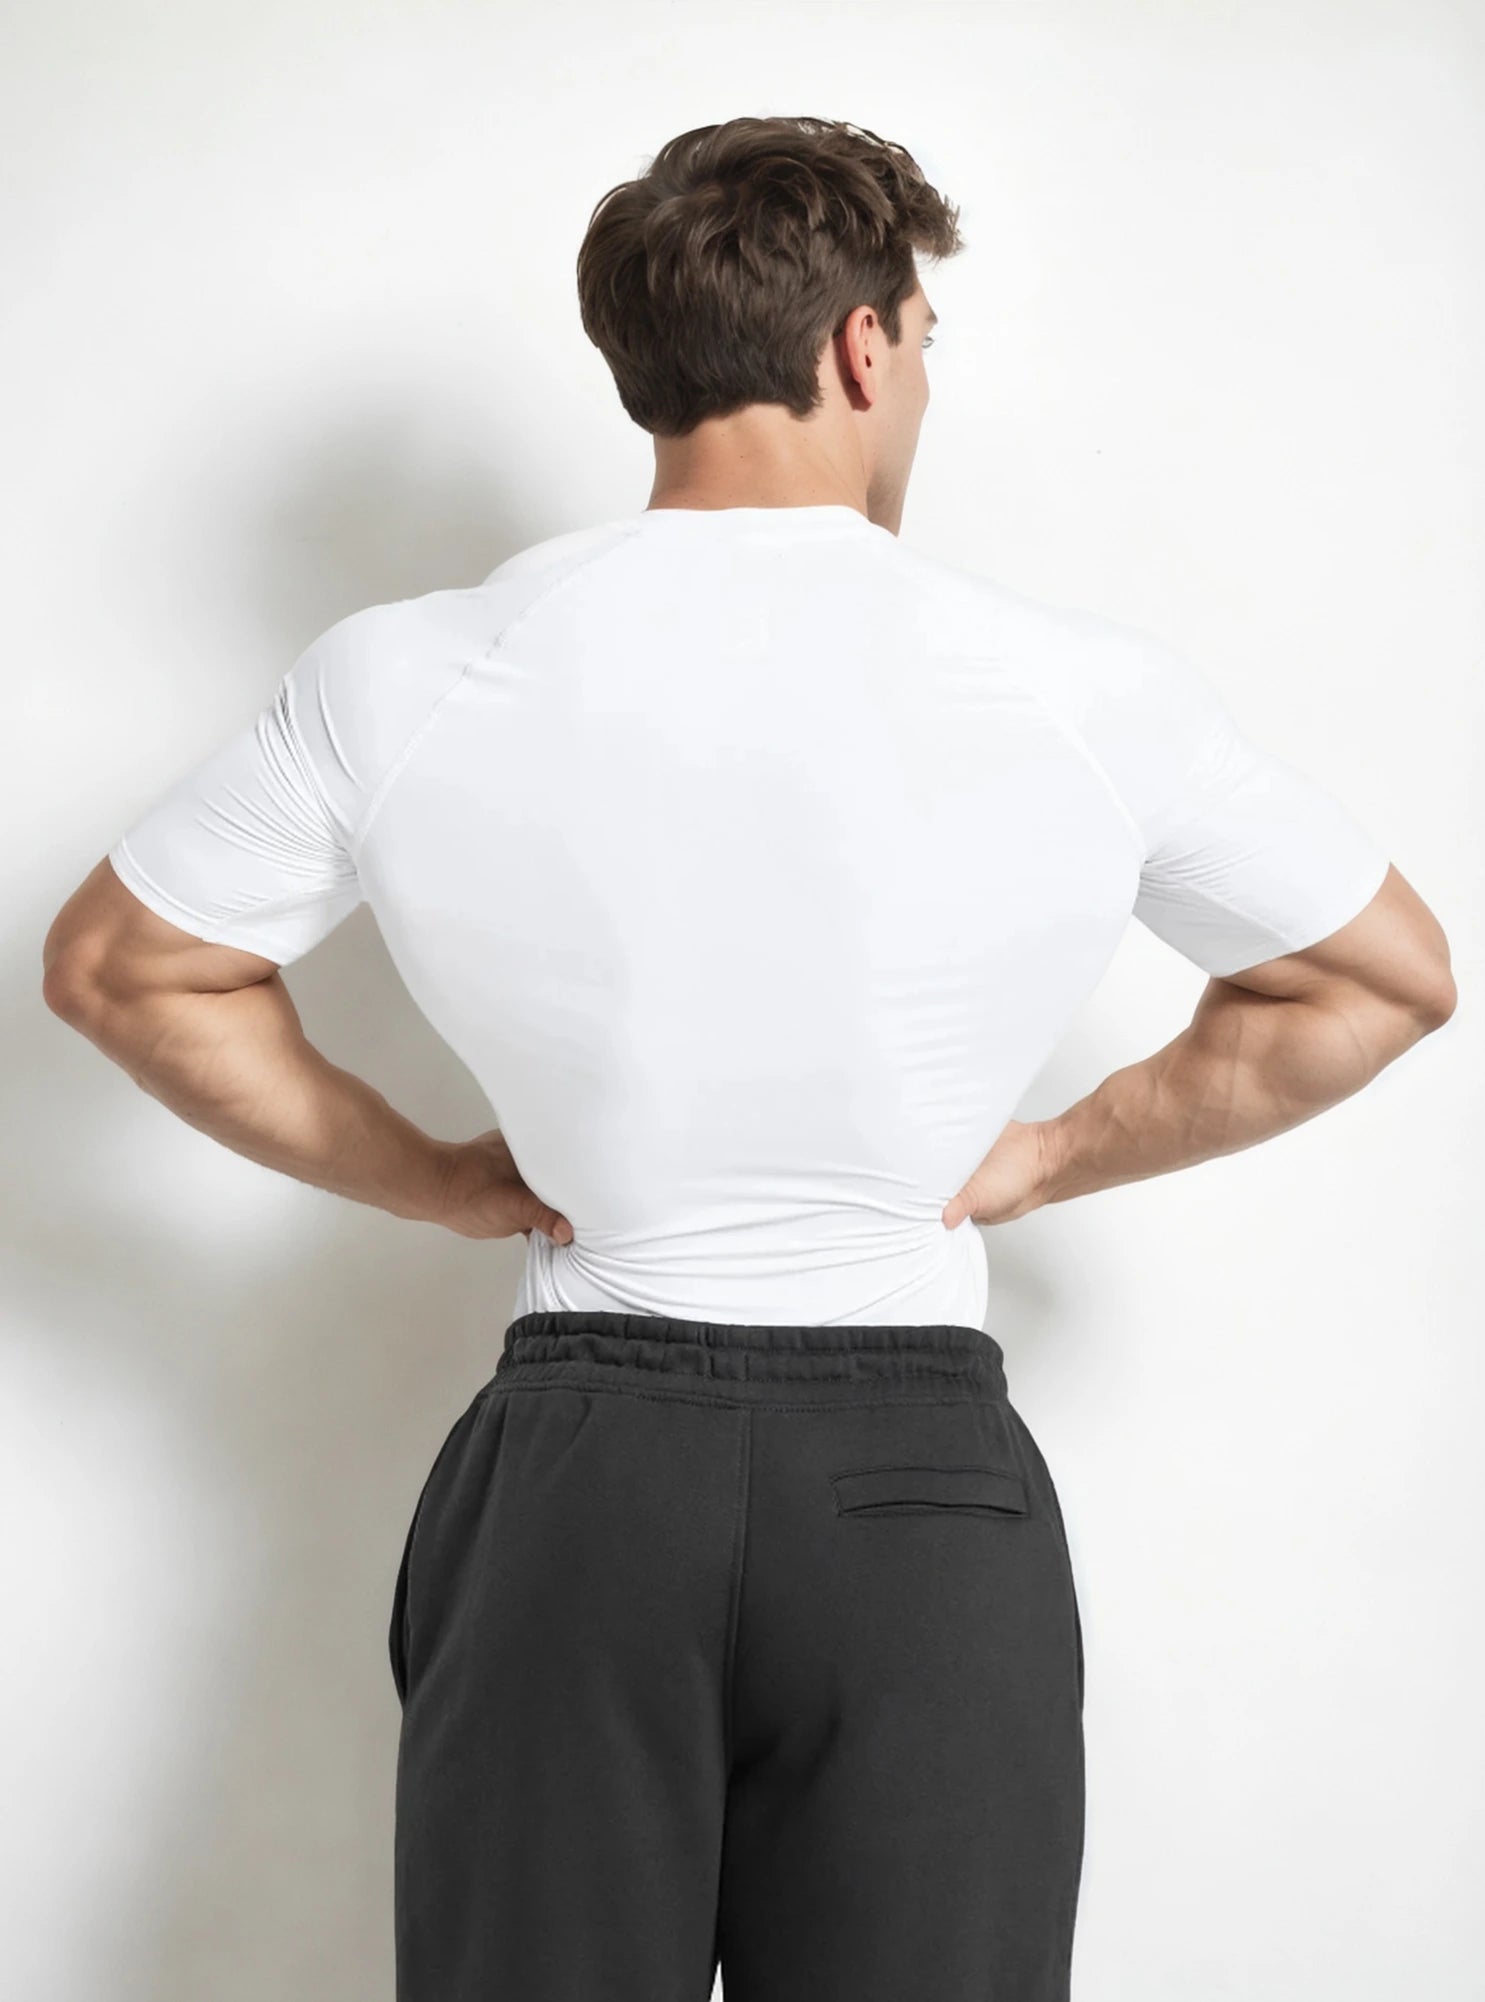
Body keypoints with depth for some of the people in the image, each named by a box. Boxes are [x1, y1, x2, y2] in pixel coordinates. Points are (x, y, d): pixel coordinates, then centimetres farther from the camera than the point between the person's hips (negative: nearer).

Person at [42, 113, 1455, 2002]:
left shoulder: (406, 679, -3)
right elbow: (1390, 980, 8)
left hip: (570, 1463, 1)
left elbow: (114, 966, 10)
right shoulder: (1083, 691, -5)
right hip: (925, 1483, -1)